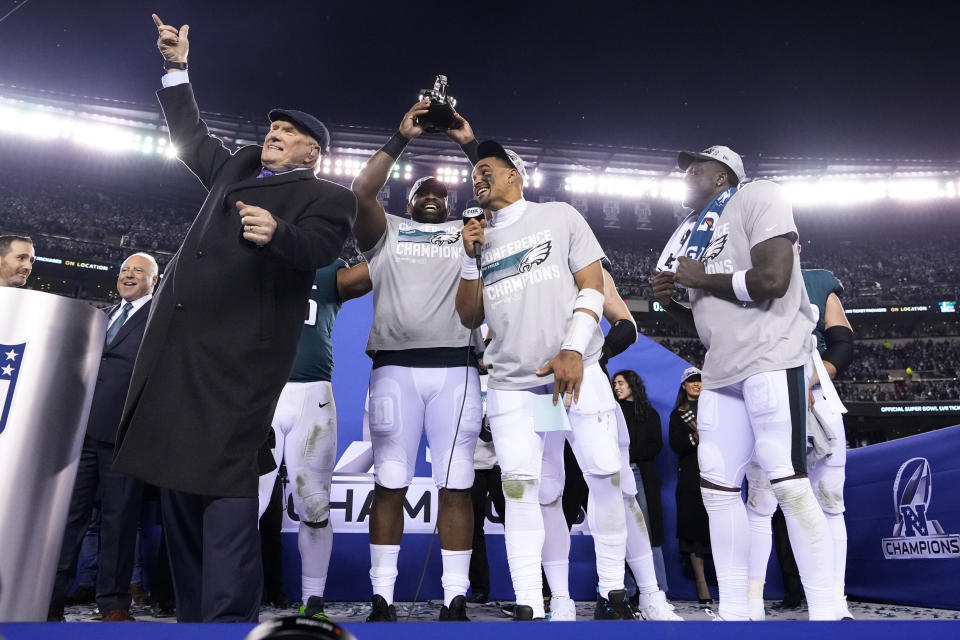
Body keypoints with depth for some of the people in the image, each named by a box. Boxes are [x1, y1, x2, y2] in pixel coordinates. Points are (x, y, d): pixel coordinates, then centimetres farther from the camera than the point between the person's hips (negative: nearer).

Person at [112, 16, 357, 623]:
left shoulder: (327, 197, 4)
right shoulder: (237, 167, 25)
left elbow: (316, 248, -13)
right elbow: (192, 136, 40)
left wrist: (276, 233, -33)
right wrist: (178, 67, 38)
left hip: (241, 350, -7)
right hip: (180, 342, 8)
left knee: (226, 479, -14)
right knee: (179, 479, 8)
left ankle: (229, 617, -8)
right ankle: (191, 612, 19)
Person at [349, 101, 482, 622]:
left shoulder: (465, 233, 20)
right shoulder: (386, 232, 17)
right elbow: (361, 192, 1)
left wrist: (471, 143, 10)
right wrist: (401, 138, 2)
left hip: (455, 368, 1)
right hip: (395, 367, 0)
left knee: (456, 485, 0)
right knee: (390, 484, 0)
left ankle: (455, 600, 8)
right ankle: (382, 599, 10)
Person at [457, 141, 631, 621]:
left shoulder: (560, 217, 7)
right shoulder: (478, 240, 17)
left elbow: (591, 287, 0)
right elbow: (470, 317, 14)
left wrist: (573, 351, -12)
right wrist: (470, 260, 1)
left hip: (577, 372, -2)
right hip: (512, 386, 3)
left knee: (605, 477, -1)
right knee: (520, 489, -4)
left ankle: (613, 594, 16)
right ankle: (528, 608, 3)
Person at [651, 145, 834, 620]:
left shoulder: (756, 197, -2)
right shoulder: (698, 235, 22)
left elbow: (773, 279, -18)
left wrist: (702, 278, -7)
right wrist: (672, 304, 7)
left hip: (770, 359, -9)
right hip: (722, 371, 9)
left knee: (788, 484, -10)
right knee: (716, 485, 6)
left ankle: (825, 613, 3)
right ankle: (733, 611, 16)